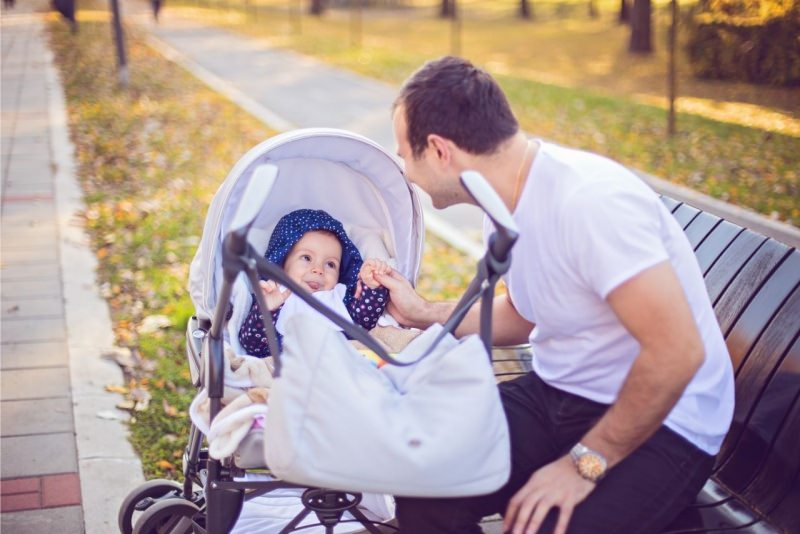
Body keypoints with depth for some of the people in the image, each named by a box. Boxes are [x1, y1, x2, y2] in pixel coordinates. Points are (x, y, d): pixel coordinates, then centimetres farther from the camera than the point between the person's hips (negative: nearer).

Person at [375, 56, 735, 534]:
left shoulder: (590, 199, -26)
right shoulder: (506, 200, 3)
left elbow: (677, 352, -28)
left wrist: (585, 464, -22)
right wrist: (423, 314, 10)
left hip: (660, 422, -7)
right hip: (556, 391, 7)